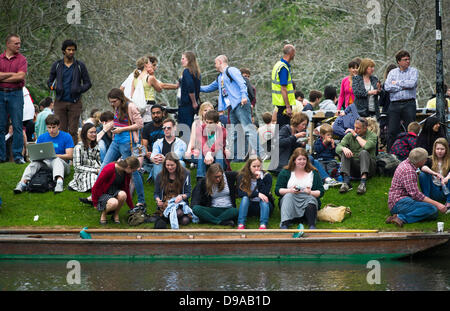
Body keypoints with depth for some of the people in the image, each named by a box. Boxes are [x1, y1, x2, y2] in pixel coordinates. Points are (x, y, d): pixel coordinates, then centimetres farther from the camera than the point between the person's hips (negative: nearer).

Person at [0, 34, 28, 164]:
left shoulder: (22, 59, 3)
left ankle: (18, 155, -1)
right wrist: (12, 74, -11)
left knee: (17, 126, -4)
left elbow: (21, 76, -11)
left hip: (16, 94, -2)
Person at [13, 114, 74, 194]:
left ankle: (59, 182, -65)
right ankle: (23, 182, -50)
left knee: (57, 160, -38)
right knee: (35, 162, -29)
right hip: (45, 163, 3)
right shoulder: (42, 138, 10)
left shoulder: (66, 137, 0)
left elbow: (69, 156, -7)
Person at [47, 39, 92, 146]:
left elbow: (88, 83, 8)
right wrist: (54, 87, -9)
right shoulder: (57, 65, 8)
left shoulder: (80, 66, 5)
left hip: (75, 102, -1)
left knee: (73, 131, -3)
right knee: (61, 130, -3)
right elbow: (49, 82, 15)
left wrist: (79, 90, -12)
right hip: (60, 102, 1)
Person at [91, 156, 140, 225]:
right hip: (103, 194, -5)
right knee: (114, 203, -39)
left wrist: (132, 208, 12)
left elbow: (126, 191, 10)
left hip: (115, 193, 5)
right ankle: (103, 214, -6)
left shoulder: (127, 174, -3)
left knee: (122, 194, -33)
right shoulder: (108, 169, -23)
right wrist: (95, 203, -7)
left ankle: (115, 215, -8)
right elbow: (96, 187, -15)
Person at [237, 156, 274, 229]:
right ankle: (240, 224, -44)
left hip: (265, 205, 0)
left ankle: (263, 225, -53)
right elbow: (240, 193, -17)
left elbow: (265, 194, -17)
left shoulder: (267, 176, -6)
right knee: (245, 198, -28)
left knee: (263, 200, -31)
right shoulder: (242, 176, -4)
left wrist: (259, 179, -25)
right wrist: (257, 194, -26)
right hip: (249, 206, 1)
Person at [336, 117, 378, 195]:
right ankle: (346, 182, -38)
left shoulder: (372, 136, -2)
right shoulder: (350, 135, 5)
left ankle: (363, 183, -46)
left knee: (364, 152, -31)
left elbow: (367, 146, -24)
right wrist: (344, 148, -31)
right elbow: (338, 148, -7)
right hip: (353, 167, 2)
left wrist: (356, 136, -11)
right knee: (344, 152, -23)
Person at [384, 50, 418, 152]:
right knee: (392, 131, 0)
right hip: (394, 104, 1)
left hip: (409, 104, -1)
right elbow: (387, 87, -3)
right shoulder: (392, 72, 13)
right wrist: (403, 86, -7)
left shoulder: (413, 71, 8)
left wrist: (397, 83, -3)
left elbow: (412, 83, -11)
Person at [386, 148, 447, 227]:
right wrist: (436, 204, -22)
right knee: (432, 209, -26)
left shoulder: (405, 163, 14)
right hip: (399, 202, -10)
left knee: (434, 214, -3)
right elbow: (416, 194, -24)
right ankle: (401, 217, -26)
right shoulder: (409, 171, -19)